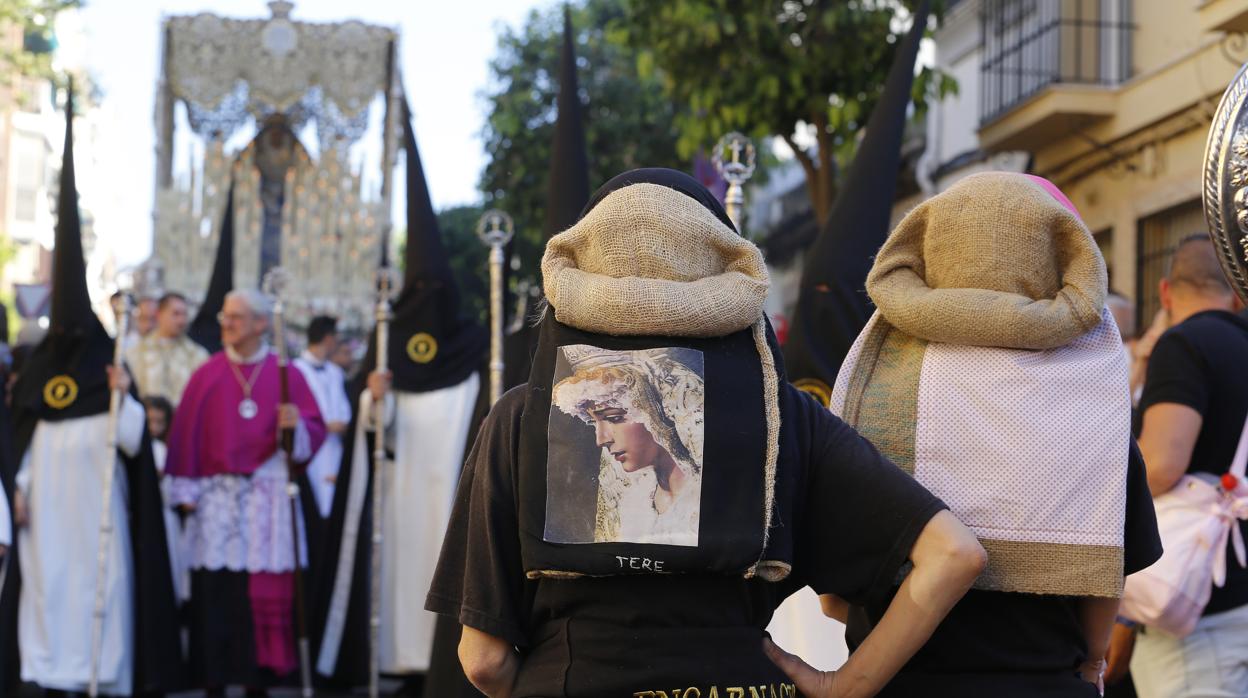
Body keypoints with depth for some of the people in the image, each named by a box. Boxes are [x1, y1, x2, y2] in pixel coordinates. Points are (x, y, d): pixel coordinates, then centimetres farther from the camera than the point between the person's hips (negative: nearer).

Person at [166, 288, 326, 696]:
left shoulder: (286, 374, 5)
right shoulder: (207, 374, 6)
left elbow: (315, 429, 3)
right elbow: (186, 433, 2)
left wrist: (296, 425, -19)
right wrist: (185, 491, -4)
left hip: (268, 497, 0)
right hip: (217, 497, 0)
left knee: (265, 594, 0)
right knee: (214, 592, -2)